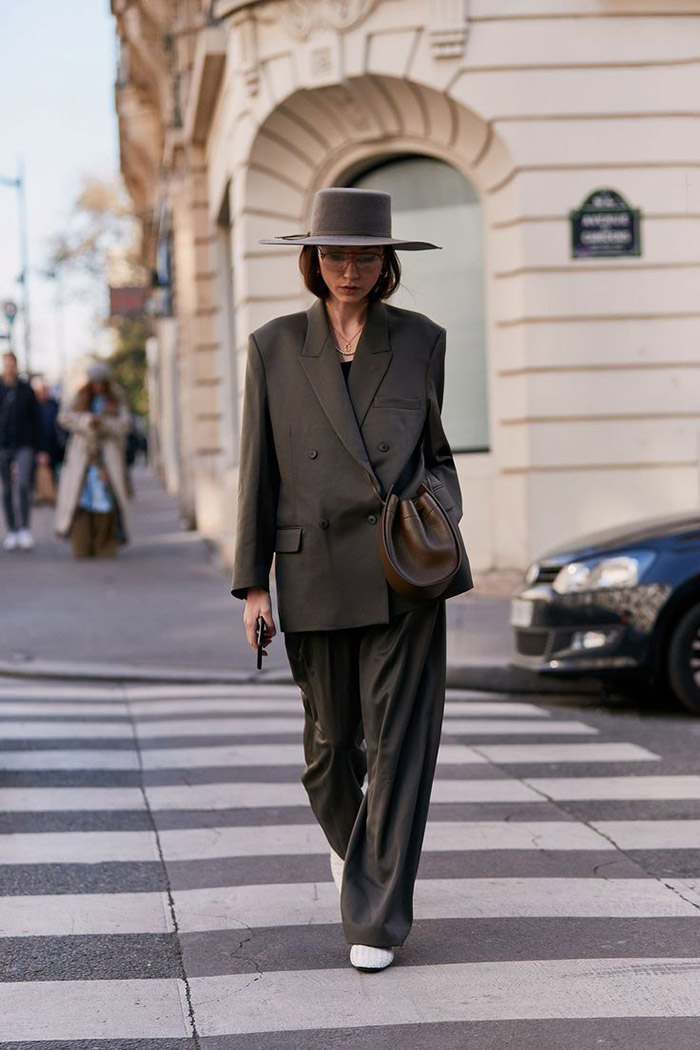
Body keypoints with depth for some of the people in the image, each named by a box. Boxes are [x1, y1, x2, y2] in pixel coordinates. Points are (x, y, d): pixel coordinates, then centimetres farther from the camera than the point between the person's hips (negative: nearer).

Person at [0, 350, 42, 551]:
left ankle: (24, 529, -11)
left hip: (24, 446, -1)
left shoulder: (26, 390, 2)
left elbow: (35, 420, 6)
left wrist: (37, 446, 3)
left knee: (24, 484, -17)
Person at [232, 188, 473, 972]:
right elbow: (259, 470, 4)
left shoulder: (421, 341, 6)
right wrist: (251, 584, 1)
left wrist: (440, 506, -6)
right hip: (316, 575, 1)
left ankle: (377, 918, 0)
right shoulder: (275, 346, 5)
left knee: (399, 738, -6)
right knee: (332, 737, 12)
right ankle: (344, 840, 44)